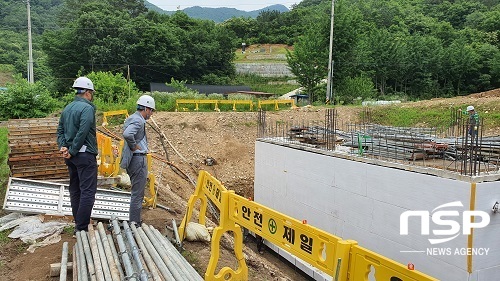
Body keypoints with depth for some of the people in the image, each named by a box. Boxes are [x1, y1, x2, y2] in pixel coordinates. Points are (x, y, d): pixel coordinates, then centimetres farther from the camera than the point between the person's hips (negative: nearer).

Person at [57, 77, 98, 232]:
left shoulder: (67, 108, 14)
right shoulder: (87, 108, -13)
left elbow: (60, 130, 12)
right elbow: (82, 133, -21)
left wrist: (63, 147, 1)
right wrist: (72, 151, -13)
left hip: (71, 157, 9)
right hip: (85, 155, -9)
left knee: (75, 190, 15)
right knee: (88, 192, -6)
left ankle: (78, 224, 24)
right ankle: (82, 228, -6)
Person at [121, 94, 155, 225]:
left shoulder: (132, 118, 16)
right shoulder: (138, 120, -16)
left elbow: (128, 133, 31)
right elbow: (127, 134, -35)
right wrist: (134, 146, -19)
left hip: (136, 160, 11)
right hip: (138, 159, -11)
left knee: (137, 193, 19)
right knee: (137, 194, -3)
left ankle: (134, 221, 29)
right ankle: (134, 223, 4)